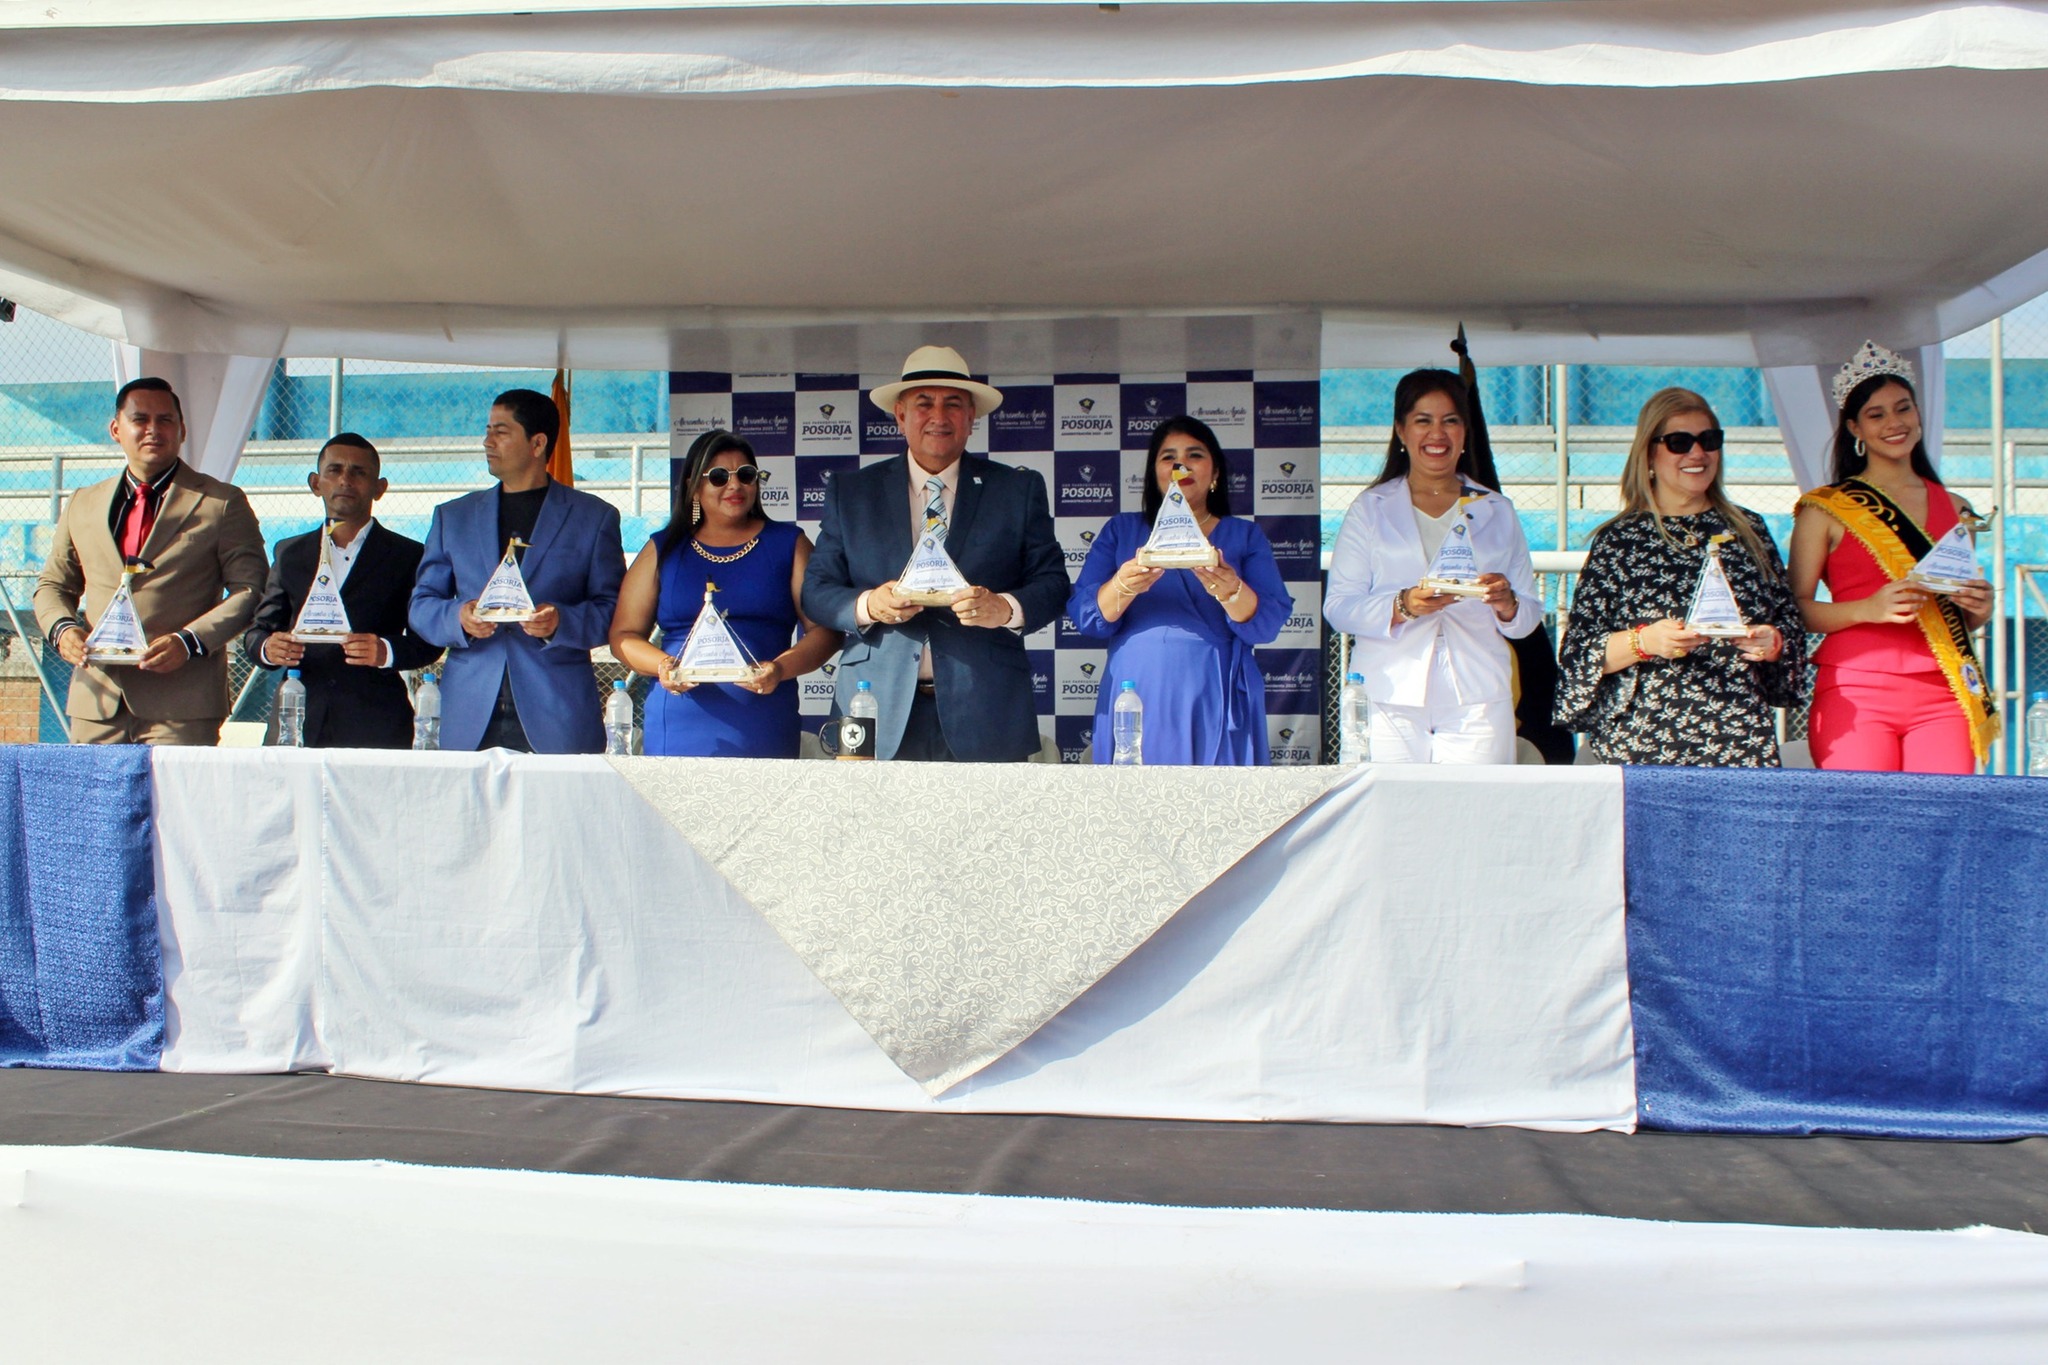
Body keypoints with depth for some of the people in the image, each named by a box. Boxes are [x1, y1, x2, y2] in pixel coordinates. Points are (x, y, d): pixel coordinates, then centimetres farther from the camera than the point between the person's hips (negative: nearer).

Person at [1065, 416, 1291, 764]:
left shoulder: (1245, 536, 12)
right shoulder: (1121, 530, 13)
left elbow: (1268, 622, -3)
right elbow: (1084, 616, 0)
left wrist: (1230, 591, -24)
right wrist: (1123, 587, -20)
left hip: (1216, 707, 0)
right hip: (1137, 700, 0)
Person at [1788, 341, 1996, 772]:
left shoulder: (1953, 509, 17)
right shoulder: (1826, 509, 3)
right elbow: (1796, 608, -3)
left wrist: (1980, 607, 3)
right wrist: (1868, 609, -18)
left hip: (1941, 695, 4)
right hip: (1856, 694, -4)